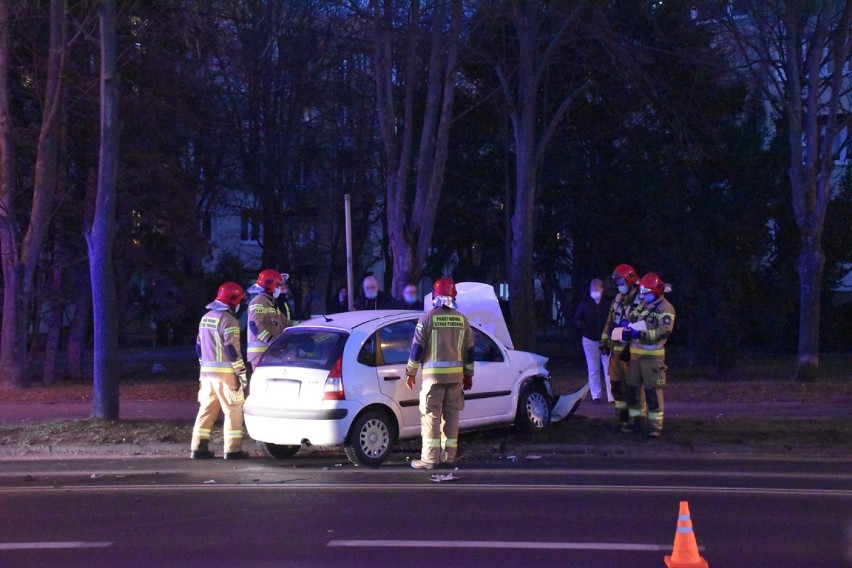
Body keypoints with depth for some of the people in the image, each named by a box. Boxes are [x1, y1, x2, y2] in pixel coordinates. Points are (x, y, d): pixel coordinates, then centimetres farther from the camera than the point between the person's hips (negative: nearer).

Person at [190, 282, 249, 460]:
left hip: (206, 372, 8)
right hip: (225, 373, -8)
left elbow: (199, 347, 20)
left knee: (206, 409, 11)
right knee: (233, 410, -1)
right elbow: (232, 350, -17)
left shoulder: (205, 318, 14)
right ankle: (232, 449, -1)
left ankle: (198, 447, 10)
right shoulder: (228, 320, -13)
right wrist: (241, 372, -13)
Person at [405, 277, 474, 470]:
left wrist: (411, 373, 4)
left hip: (433, 374, -4)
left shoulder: (428, 317, -6)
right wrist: (468, 375, 22)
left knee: (431, 416, -1)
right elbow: (469, 350, 13)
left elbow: (417, 347, -6)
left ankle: (430, 458, -3)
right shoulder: (462, 320, 8)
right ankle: (449, 457, 13)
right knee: (451, 415, 10)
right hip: (456, 375, 4)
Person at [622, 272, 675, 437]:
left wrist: (642, 333, -28)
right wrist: (627, 328, -3)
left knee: (653, 390, -6)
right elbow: (630, 319, 21)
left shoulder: (665, 309, -9)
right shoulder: (642, 304, 16)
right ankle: (635, 419, 22)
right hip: (635, 353, 7)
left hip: (652, 355, -7)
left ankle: (655, 424, -2)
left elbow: (664, 332, -20)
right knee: (632, 387, 11)